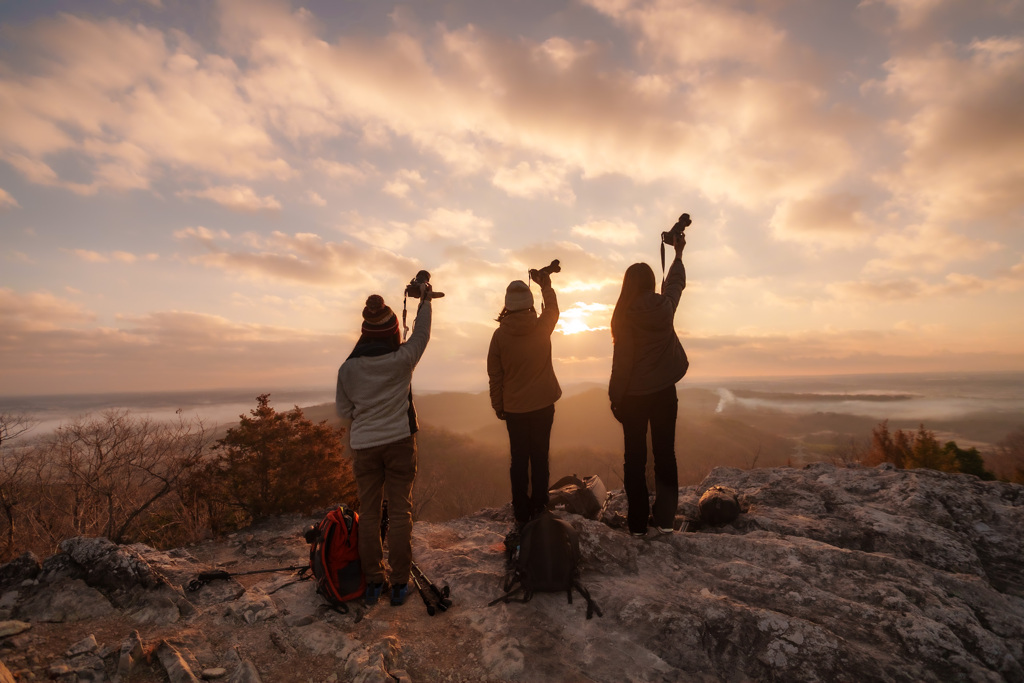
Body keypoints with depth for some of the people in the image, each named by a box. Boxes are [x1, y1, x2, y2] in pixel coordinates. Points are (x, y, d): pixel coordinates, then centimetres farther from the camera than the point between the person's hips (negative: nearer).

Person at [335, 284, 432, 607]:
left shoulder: (347, 368, -5)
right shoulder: (402, 359, -12)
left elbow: (343, 411, 5)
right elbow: (421, 333, 6)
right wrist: (425, 299, 19)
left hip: (364, 446, 2)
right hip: (400, 441, -2)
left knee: (368, 512, 14)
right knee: (400, 511, 8)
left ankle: (373, 580, 23)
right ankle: (399, 582, 16)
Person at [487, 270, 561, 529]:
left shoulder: (500, 334, -9)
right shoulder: (542, 326, -9)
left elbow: (494, 375, -3)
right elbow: (553, 309, 15)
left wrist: (498, 406, 9)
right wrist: (545, 283, 27)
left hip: (514, 408, 0)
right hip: (543, 404, 1)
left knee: (519, 459, 10)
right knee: (540, 457, 12)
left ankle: (521, 514, 18)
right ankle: (539, 510, 21)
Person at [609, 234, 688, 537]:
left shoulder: (625, 315, -13)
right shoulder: (664, 306, -2)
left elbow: (622, 360, -14)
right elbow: (676, 282, 20)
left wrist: (615, 397, -5)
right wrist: (678, 253, 37)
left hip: (634, 395, -3)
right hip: (664, 391, 3)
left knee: (635, 458, 7)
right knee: (665, 454, 13)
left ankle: (638, 523, 15)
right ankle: (665, 519, 19)